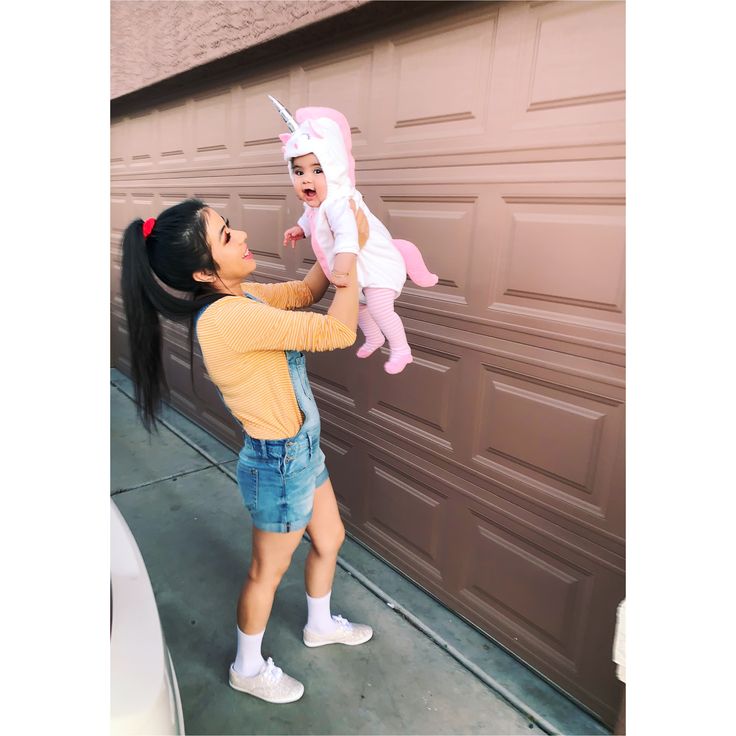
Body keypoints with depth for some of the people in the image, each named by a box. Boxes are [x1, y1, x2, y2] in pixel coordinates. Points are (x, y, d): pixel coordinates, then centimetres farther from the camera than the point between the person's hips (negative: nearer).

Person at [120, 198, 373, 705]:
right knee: (268, 572, 16)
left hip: (302, 450, 9)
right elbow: (339, 331, -31)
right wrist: (352, 268, -16)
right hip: (279, 465, -9)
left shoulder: (239, 300, -2)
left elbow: (305, 292, 10)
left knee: (330, 539, 27)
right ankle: (248, 668, 46)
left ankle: (320, 625, 55)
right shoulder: (228, 317, -32)